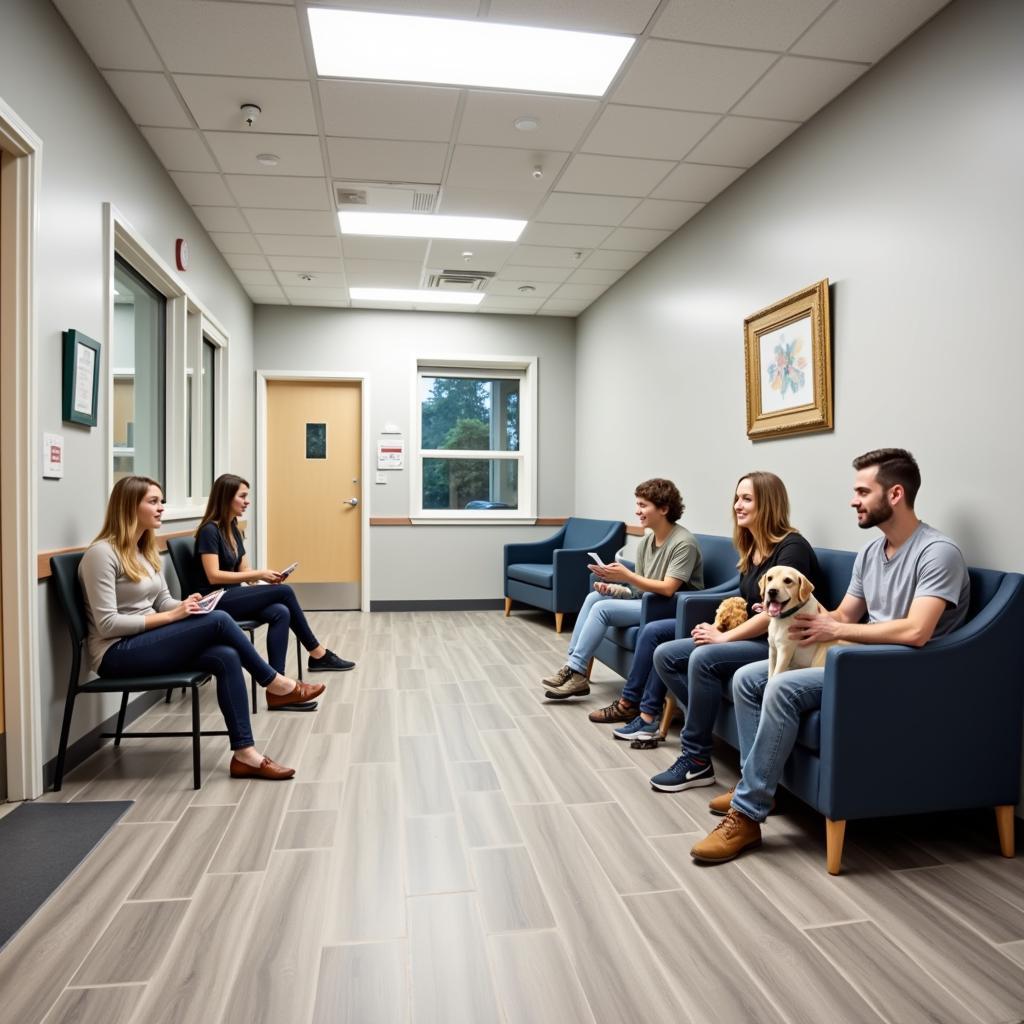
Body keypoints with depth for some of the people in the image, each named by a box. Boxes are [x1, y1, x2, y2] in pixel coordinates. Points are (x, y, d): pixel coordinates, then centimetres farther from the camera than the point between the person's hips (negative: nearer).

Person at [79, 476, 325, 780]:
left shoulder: (146, 549, 13)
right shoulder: (102, 553, -14)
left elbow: (164, 602, 15)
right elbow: (107, 624, -19)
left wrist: (185, 605, -8)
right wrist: (173, 616, -20)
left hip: (145, 644, 8)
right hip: (117, 655, -8)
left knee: (226, 657, -21)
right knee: (218, 621, -24)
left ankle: (245, 753, -19)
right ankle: (276, 685, -8)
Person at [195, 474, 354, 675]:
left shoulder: (233, 529, 13)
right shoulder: (209, 531, -12)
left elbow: (243, 569, 12)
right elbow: (213, 576, -20)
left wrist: (266, 576, -9)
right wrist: (258, 575, -20)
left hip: (232, 597, 8)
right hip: (215, 602, -8)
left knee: (280, 613, -20)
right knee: (284, 591, -20)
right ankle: (318, 654, -11)